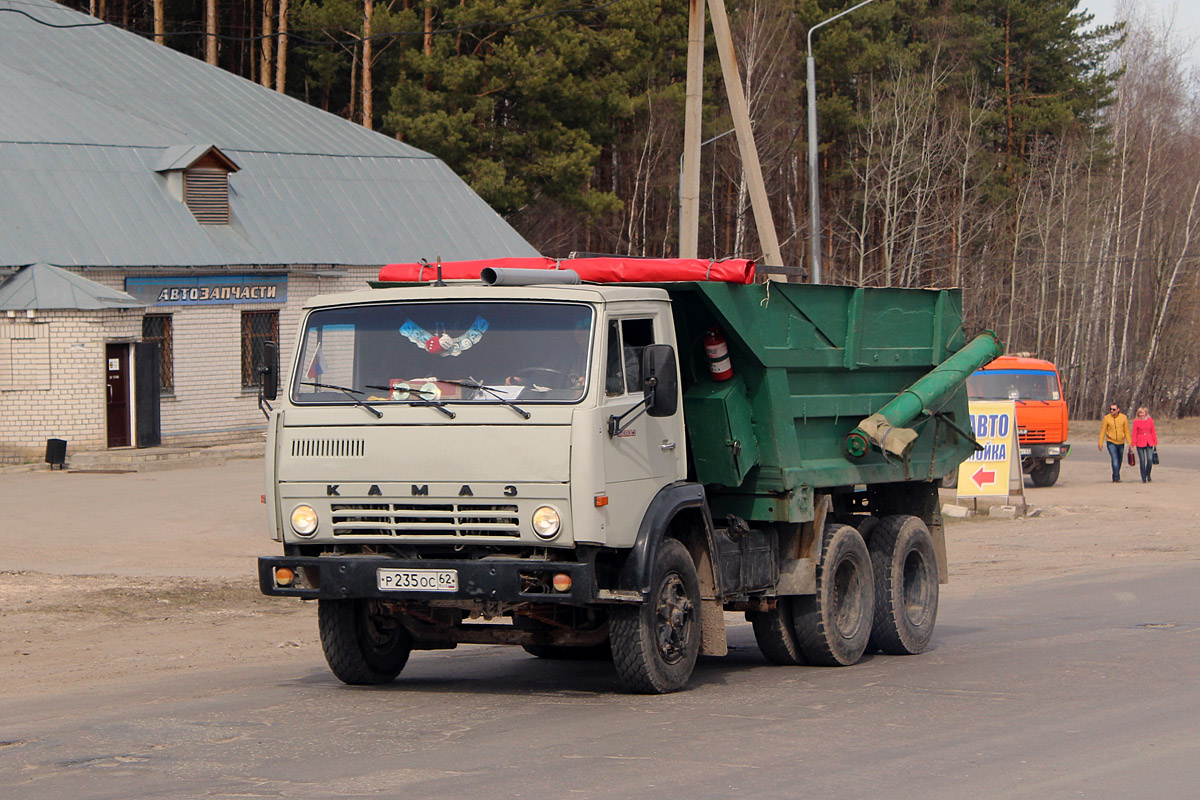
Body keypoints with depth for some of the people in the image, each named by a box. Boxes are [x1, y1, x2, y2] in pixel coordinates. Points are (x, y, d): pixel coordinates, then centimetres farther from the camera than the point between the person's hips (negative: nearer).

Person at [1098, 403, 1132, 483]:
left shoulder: (1123, 418, -3)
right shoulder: (1106, 418, -7)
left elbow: (1127, 431, 1)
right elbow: (1102, 431, -3)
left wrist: (1130, 443, -2)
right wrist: (1100, 443, -5)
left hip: (1121, 443, 3)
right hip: (1111, 442, -3)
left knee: (1119, 461, 13)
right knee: (1114, 459, -17)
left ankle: (1115, 477, 30)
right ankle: (1116, 478, -16)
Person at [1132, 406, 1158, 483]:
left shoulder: (1150, 420, 6)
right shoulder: (1136, 421, 0)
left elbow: (1153, 431, 10)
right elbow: (1134, 433, 0)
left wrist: (1155, 442, 8)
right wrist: (1134, 443, -5)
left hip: (1149, 442, 1)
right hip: (1140, 442, -1)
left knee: (1150, 459, -8)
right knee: (1142, 460, -2)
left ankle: (1148, 474, 16)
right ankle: (1143, 478, 6)